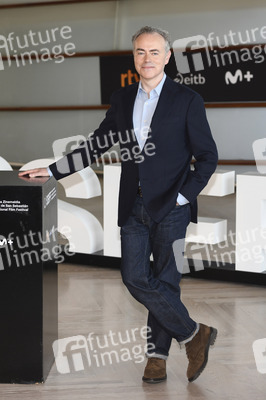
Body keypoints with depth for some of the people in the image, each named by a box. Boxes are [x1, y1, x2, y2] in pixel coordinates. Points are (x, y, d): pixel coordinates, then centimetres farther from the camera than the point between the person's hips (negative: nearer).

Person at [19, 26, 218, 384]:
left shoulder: (187, 100, -3)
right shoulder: (122, 99, 11)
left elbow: (208, 156, -1)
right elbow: (96, 145, 16)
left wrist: (183, 196, -9)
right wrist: (52, 170, 11)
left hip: (170, 207, -4)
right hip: (134, 206, 4)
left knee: (164, 281, -1)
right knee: (135, 277, -4)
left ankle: (158, 356, 14)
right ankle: (194, 335, 10)